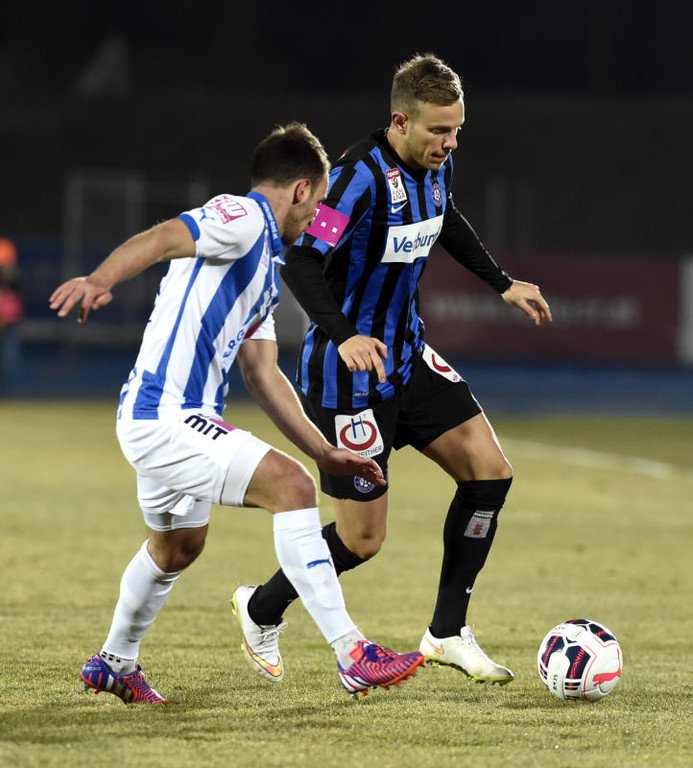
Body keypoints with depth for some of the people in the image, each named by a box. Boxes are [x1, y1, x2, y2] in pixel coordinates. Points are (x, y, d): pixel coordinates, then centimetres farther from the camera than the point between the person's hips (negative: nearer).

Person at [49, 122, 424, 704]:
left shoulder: (266, 267, 21)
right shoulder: (243, 218, -9)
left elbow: (263, 374, 22)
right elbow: (161, 239, -27)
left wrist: (324, 451, 18)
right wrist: (100, 279, -46)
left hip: (183, 420, 11)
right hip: (164, 419, -11)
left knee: (178, 547, 29)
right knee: (290, 485, -19)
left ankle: (114, 663, 50)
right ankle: (353, 656, -21)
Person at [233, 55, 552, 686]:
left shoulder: (435, 163, 1)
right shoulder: (361, 176, -25)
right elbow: (302, 263, -32)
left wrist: (501, 282, 22)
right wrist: (344, 335, -46)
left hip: (408, 358, 8)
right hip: (348, 373, -8)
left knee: (490, 472, -4)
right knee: (363, 540, -3)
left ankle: (448, 633, 7)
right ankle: (263, 610, 25)